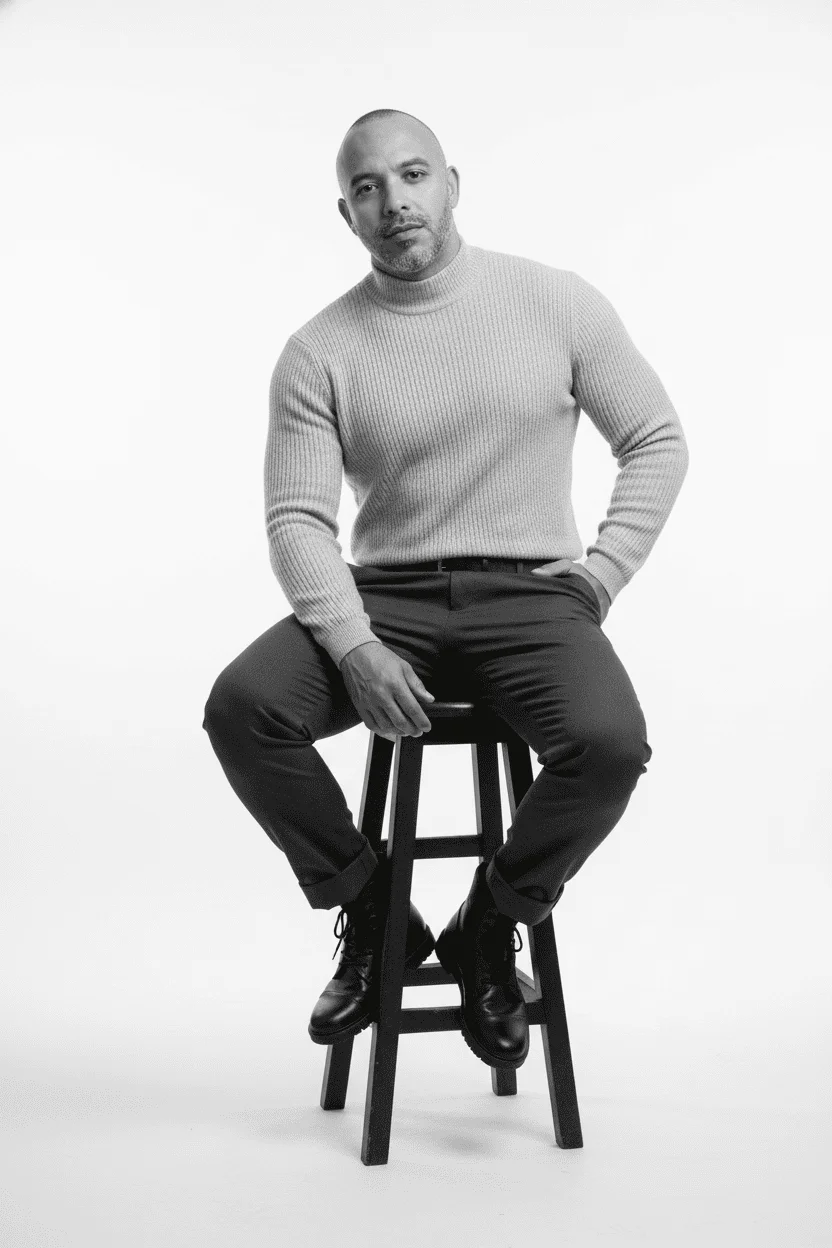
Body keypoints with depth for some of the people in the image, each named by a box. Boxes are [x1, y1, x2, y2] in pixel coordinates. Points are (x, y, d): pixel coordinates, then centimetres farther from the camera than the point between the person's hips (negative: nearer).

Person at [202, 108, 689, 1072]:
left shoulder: (556, 302, 2)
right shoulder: (318, 352, 1)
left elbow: (657, 441, 8)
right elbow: (298, 518, -5)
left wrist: (603, 570, -4)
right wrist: (356, 647, -21)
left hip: (529, 592, -1)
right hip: (385, 594, 1)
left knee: (609, 740, -31)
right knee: (242, 705, -26)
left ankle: (488, 930, -3)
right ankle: (371, 916, -2)